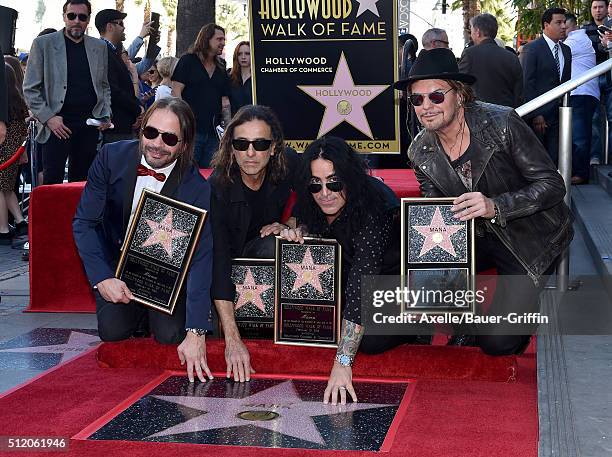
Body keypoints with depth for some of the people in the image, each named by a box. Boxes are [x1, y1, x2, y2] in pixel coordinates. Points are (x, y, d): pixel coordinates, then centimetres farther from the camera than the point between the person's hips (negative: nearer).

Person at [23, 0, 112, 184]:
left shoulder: (99, 47, 12)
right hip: (57, 124, -3)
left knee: (81, 180, 7)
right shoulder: (43, 44, 1)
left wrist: (106, 115, 6)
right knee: (52, 182, -6)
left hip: (89, 124, 3)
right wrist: (48, 118, -11)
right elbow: (30, 89, -1)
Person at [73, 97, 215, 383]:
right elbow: (84, 222, -9)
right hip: (116, 263, 2)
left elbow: (201, 258, -28)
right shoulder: (112, 157, -17)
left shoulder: (197, 189, -24)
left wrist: (196, 333, -35)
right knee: (113, 330, -16)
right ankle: (140, 308, 18)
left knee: (171, 334, -19)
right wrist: (102, 278, -22)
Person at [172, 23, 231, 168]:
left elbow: (225, 101, 17)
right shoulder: (188, 61, 1)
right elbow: (176, 92, -5)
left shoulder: (221, 68, 18)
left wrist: (229, 127, 3)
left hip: (213, 133, 5)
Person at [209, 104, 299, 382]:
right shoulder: (218, 185, -30)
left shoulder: (289, 164, -20)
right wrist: (232, 339, -44)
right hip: (228, 254, -2)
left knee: (272, 246, -33)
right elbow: (217, 258, -36)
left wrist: (289, 226, -23)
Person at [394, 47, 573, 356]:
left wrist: (495, 206, -36)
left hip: (531, 237, -5)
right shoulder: (421, 153, -7)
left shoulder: (501, 123, -22)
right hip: (478, 237, 5)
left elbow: (553, 185, -21)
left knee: (497, 342, -14)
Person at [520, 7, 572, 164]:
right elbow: (527, 84, -11)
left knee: (554, 160, 4)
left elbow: (566, 81, 17)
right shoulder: (532, 49, -7)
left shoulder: (566, 50, 15)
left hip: (558, 115, 6)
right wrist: (535, 115, -16)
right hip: (537, 115, -6)